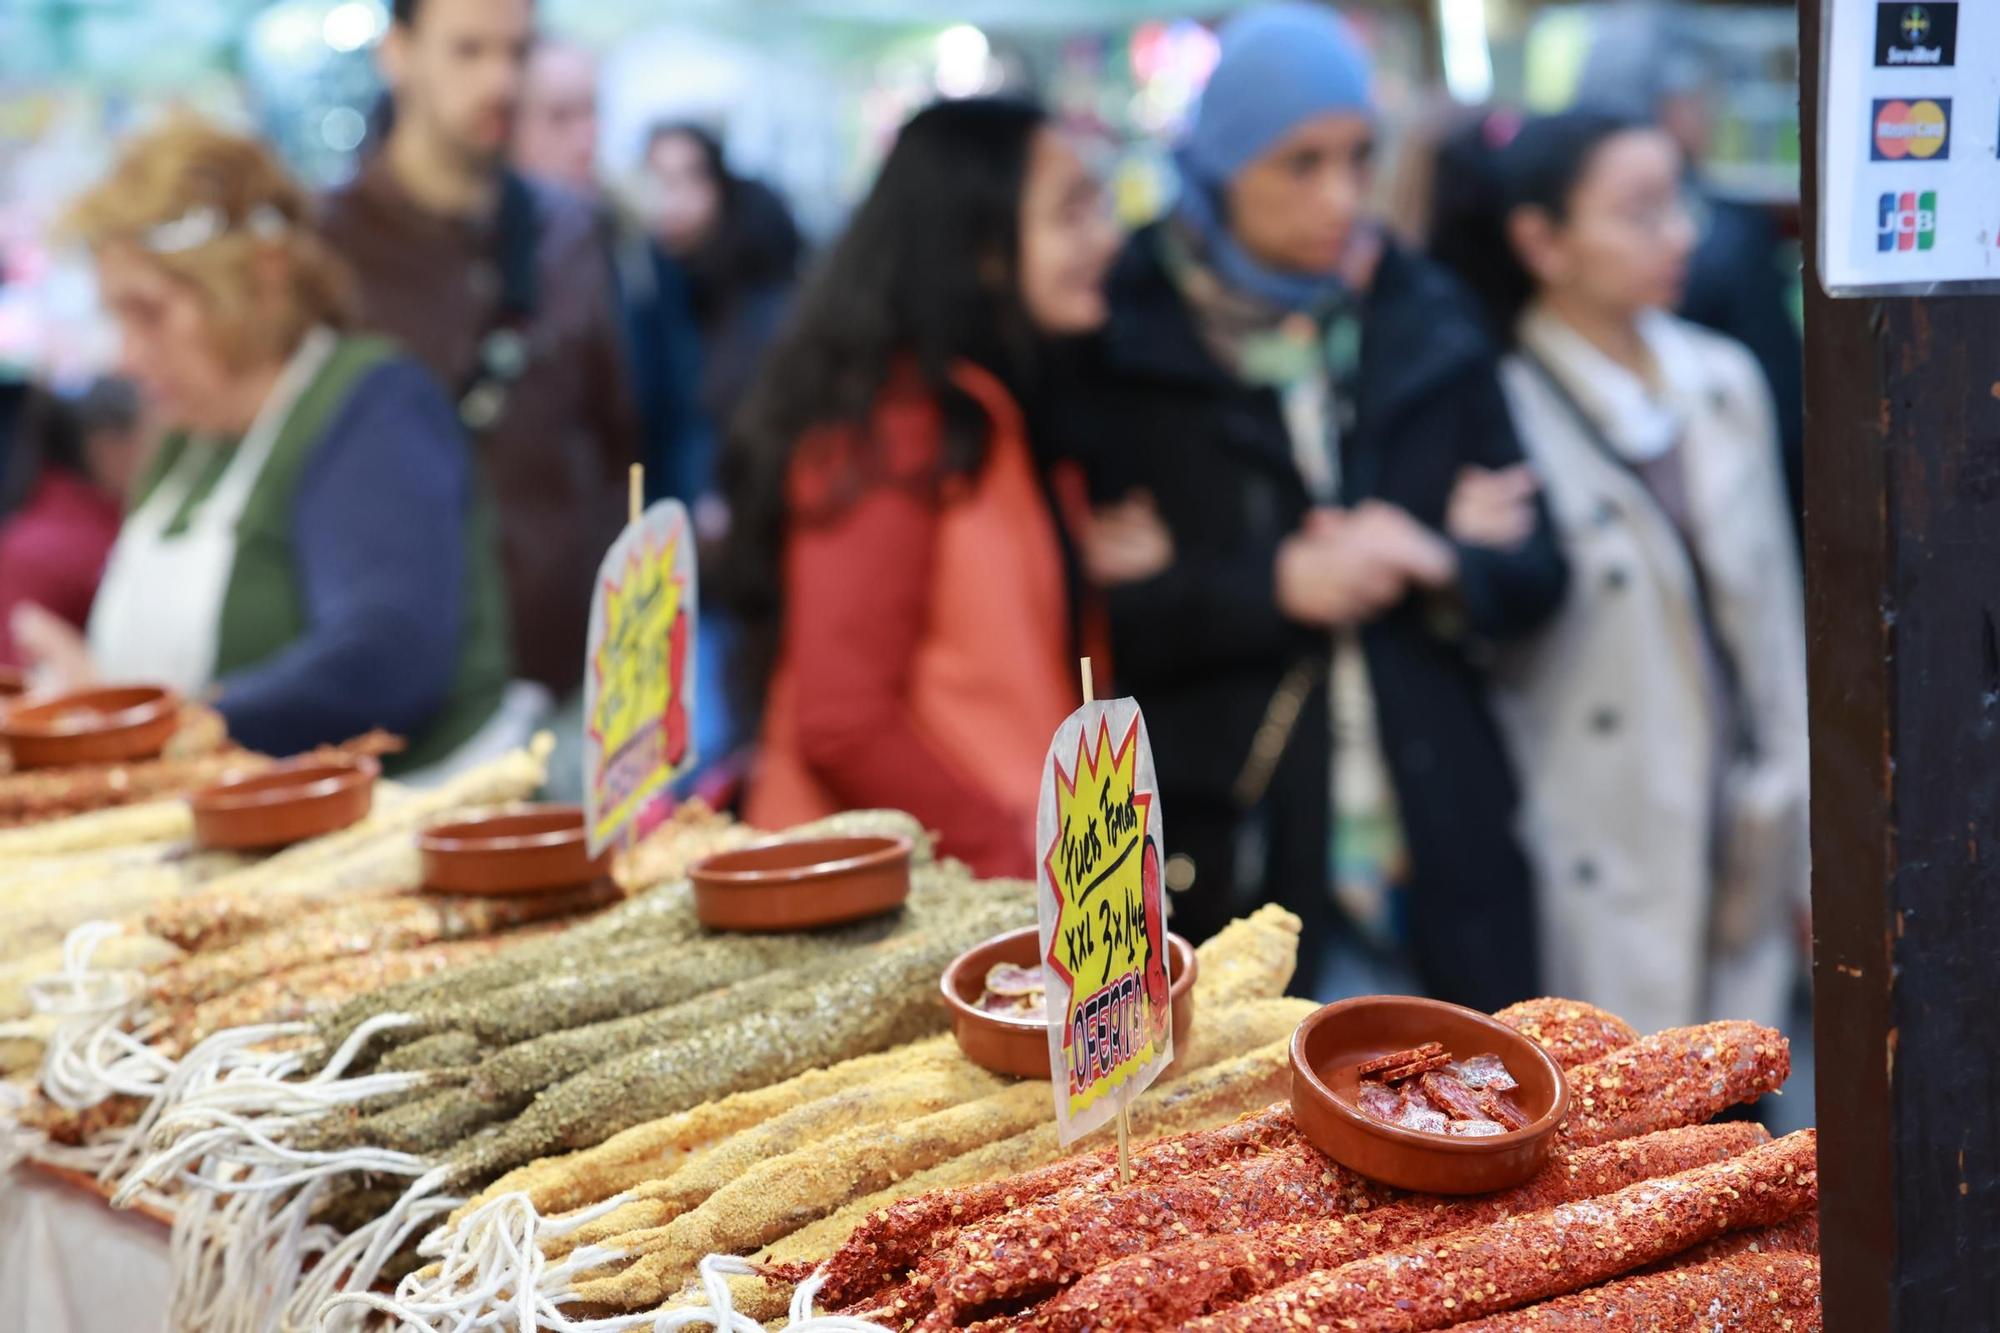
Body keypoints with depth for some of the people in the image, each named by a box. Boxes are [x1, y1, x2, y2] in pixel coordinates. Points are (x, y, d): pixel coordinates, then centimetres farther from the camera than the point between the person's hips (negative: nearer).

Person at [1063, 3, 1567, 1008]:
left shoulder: (1423, 320, 9)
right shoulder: (1127, 339, -2)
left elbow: (1535, 571, 10)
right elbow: (1096, 604, -7)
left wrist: (1440, 561, -10)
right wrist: (1279, 586, -16)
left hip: (1439, 839, 4)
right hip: (1227, 850, -3)